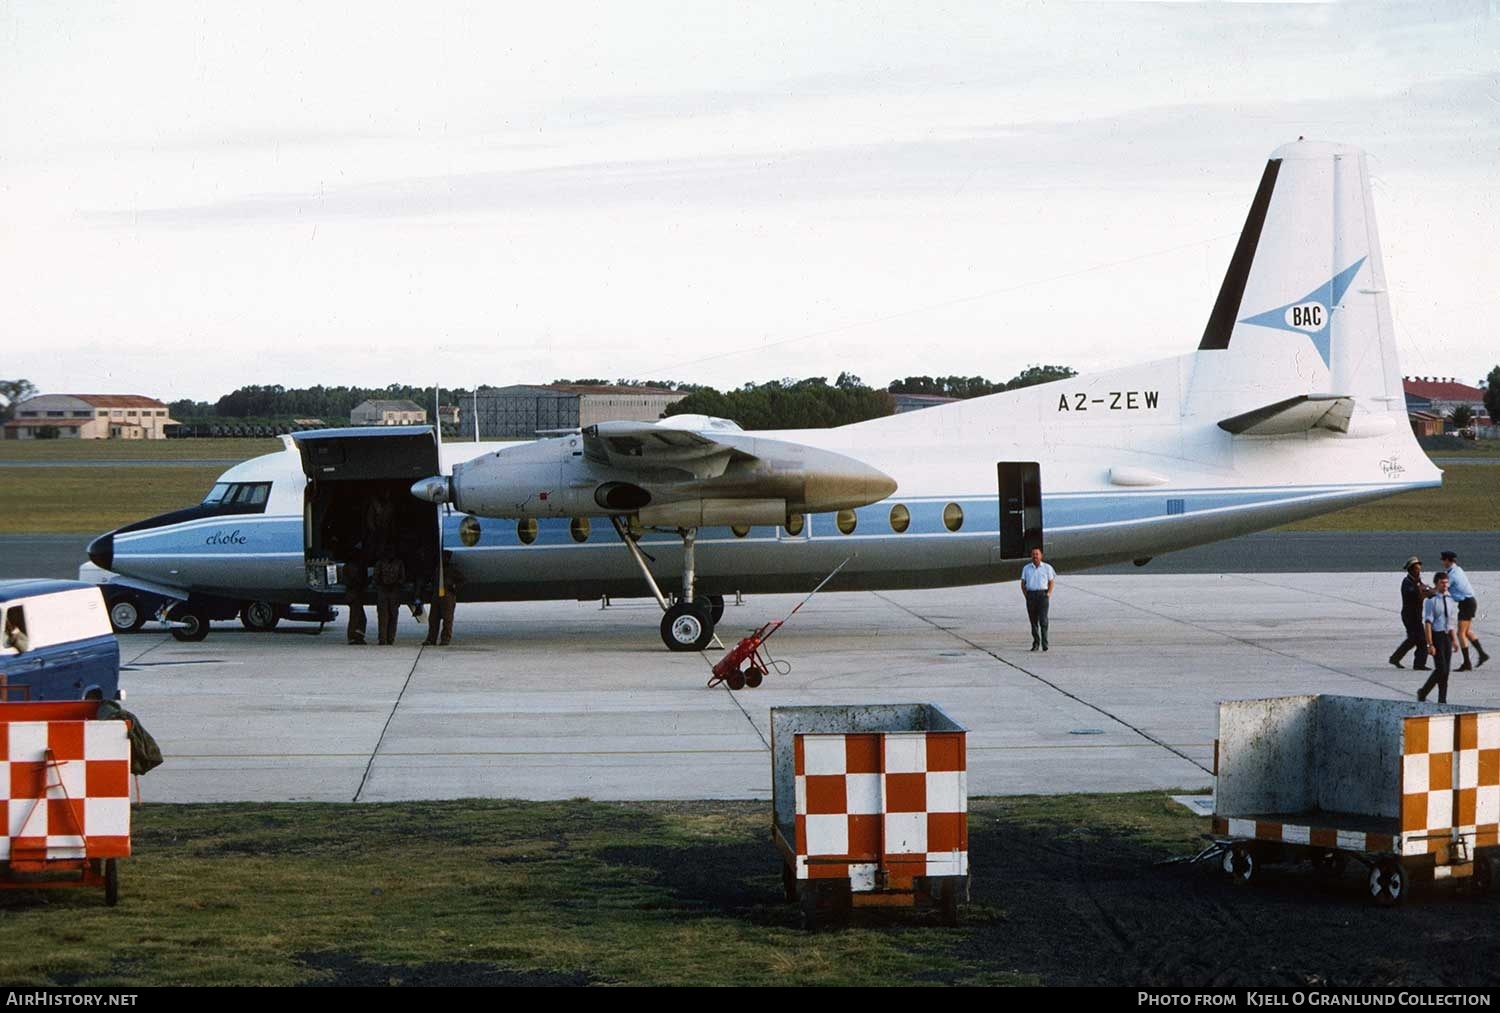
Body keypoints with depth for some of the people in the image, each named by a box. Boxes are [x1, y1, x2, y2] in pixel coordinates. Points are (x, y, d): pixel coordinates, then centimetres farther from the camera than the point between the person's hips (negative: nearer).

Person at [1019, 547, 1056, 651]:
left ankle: (1044, 643, -17)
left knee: (1043, 619, -14)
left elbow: (1051, 582, 9)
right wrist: (1026, 595, 0)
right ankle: (1036, 643, 14)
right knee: (1033, 620, 5)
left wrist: (1048, 594, -4)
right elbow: (1023, 583, 13)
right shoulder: (1026, 568, 12)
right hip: (1030, 595, 3)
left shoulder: (1047, 567, 7)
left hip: (1043, 594, -3)